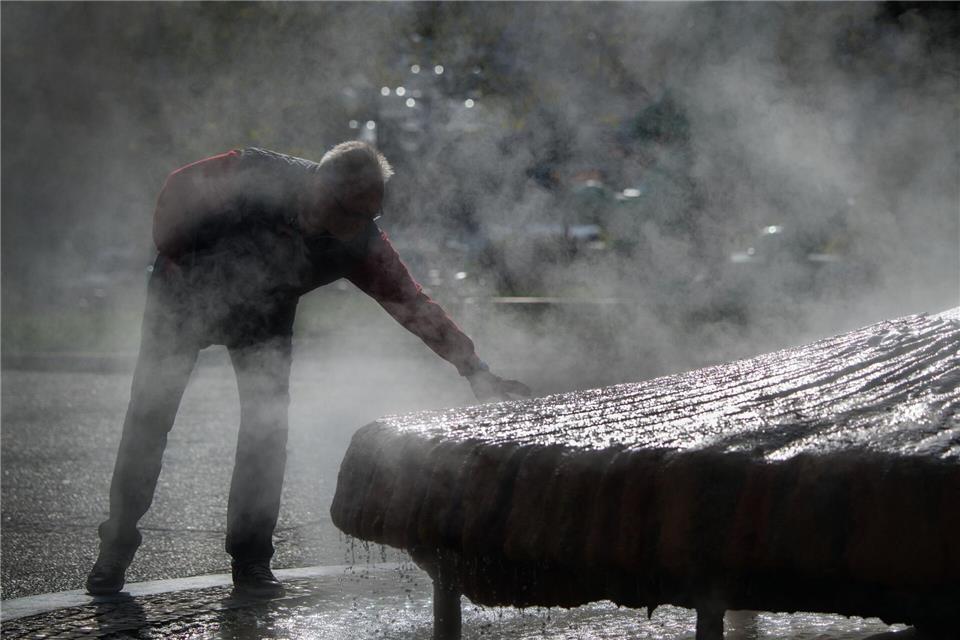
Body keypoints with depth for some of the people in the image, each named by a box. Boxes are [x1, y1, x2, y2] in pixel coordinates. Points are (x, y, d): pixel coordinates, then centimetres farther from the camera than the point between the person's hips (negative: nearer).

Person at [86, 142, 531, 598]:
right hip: (186, 292, -2)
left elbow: (413, 304, -23)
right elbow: (178, 190, -17)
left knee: (267, 426, -10)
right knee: (149, 415, -4)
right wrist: (171, 257, -11)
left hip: (264, 316, 2)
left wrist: (474, 370, -28)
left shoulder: (360, 244, -25)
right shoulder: (252, 175, -34)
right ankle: (116, 546, 8)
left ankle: (251, 561, 0)